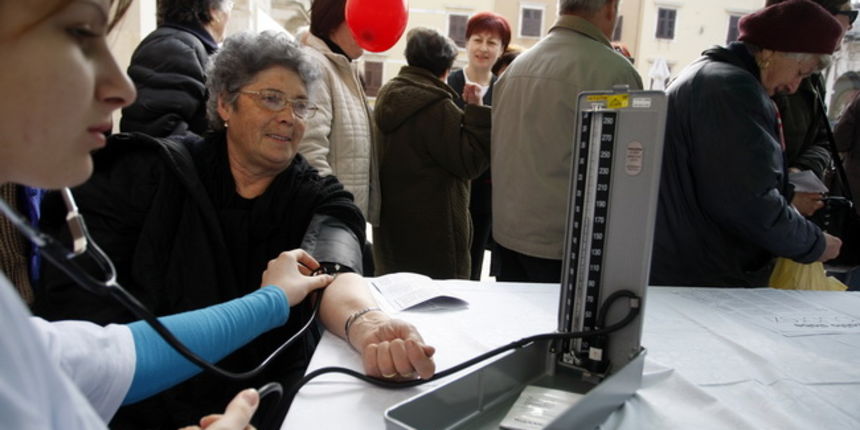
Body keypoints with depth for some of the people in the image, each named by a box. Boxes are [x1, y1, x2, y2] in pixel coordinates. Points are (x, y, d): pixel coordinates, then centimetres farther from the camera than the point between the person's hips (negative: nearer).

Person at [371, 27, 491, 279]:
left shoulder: (387, 96, 7)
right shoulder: (438, 107, -19)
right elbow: (470, 162, -15)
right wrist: (475, 110, -13)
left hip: (390, 223, 8)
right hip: (432, 229, -8)